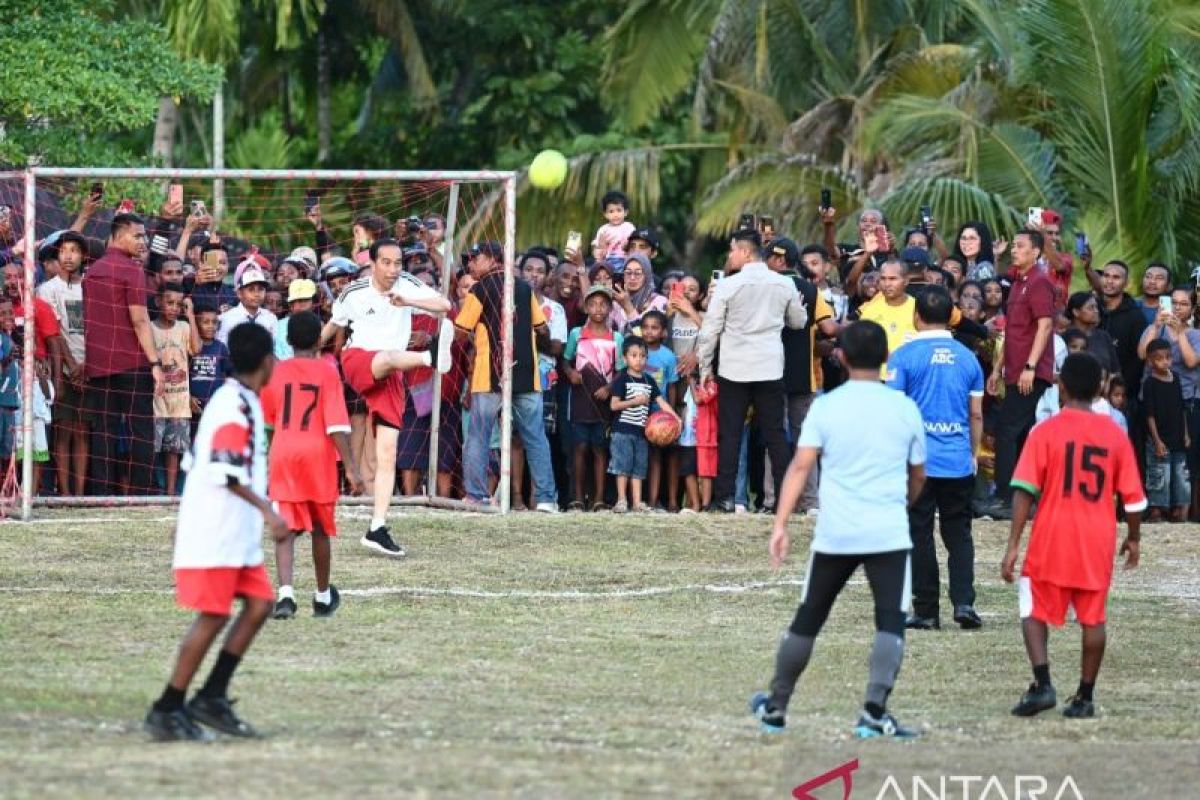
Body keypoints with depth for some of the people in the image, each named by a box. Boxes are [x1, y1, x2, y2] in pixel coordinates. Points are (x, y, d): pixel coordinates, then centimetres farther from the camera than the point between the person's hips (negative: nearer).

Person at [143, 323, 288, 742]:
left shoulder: (237, 401, 15)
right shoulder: (235, 405, -15)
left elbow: (196, 462, 22)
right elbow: (227, 471, -24)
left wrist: (186, 520, 29)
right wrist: (267, 510, -27)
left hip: (237, 536, 10)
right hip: (216, 535, -10)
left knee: (260, 604, 6)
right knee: (213, 617, -8)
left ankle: (212, 696, 8)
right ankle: (167, 711, -4)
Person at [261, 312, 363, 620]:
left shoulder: (276, 372, 2)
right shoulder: (327, 372, -5)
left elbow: (265, 423, 13)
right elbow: (337, 424, -12)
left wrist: (263, 459, 30)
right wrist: (350, 467, -12)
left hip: (283, 455, 1)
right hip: (318, 455, -1)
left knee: (285, 529, -4)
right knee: (321, 529, 16)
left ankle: (285, 593, -24)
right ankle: (323, 597, 30)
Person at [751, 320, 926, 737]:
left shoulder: (825, 406, 1)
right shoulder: (905, 408, 5)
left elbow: (800, 466, -8)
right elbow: (918, 475, 16)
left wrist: (780, 525, -10)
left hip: (834, 534, 1)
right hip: (889, 533, -1)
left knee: (807, 620, 14)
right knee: (890, 623, -6)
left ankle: (775, 706, 25)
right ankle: (875, 711, -22)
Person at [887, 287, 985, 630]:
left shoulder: (904, 357, -6)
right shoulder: (967, 358, 6)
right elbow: (976, 415, 9)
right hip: (959, 461, 3)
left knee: (920, 535, 3)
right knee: (959, 533, 10)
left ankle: (926, 611, 4)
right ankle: (963, 601, -4)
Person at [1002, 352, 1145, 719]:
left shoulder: (1045, 432, -7)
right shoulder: (1115, 436, 2)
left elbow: (1024, 491, -11)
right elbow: (1133, 496, 5)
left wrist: (1013, 545, -10)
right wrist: (1133, 538, 21)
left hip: (1051, 540, -2)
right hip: (1098, 544, 2)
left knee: (1035, 612, 9)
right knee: (1093, 618, 10)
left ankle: (1042, 684, -9)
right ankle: (1085, 696, 10)